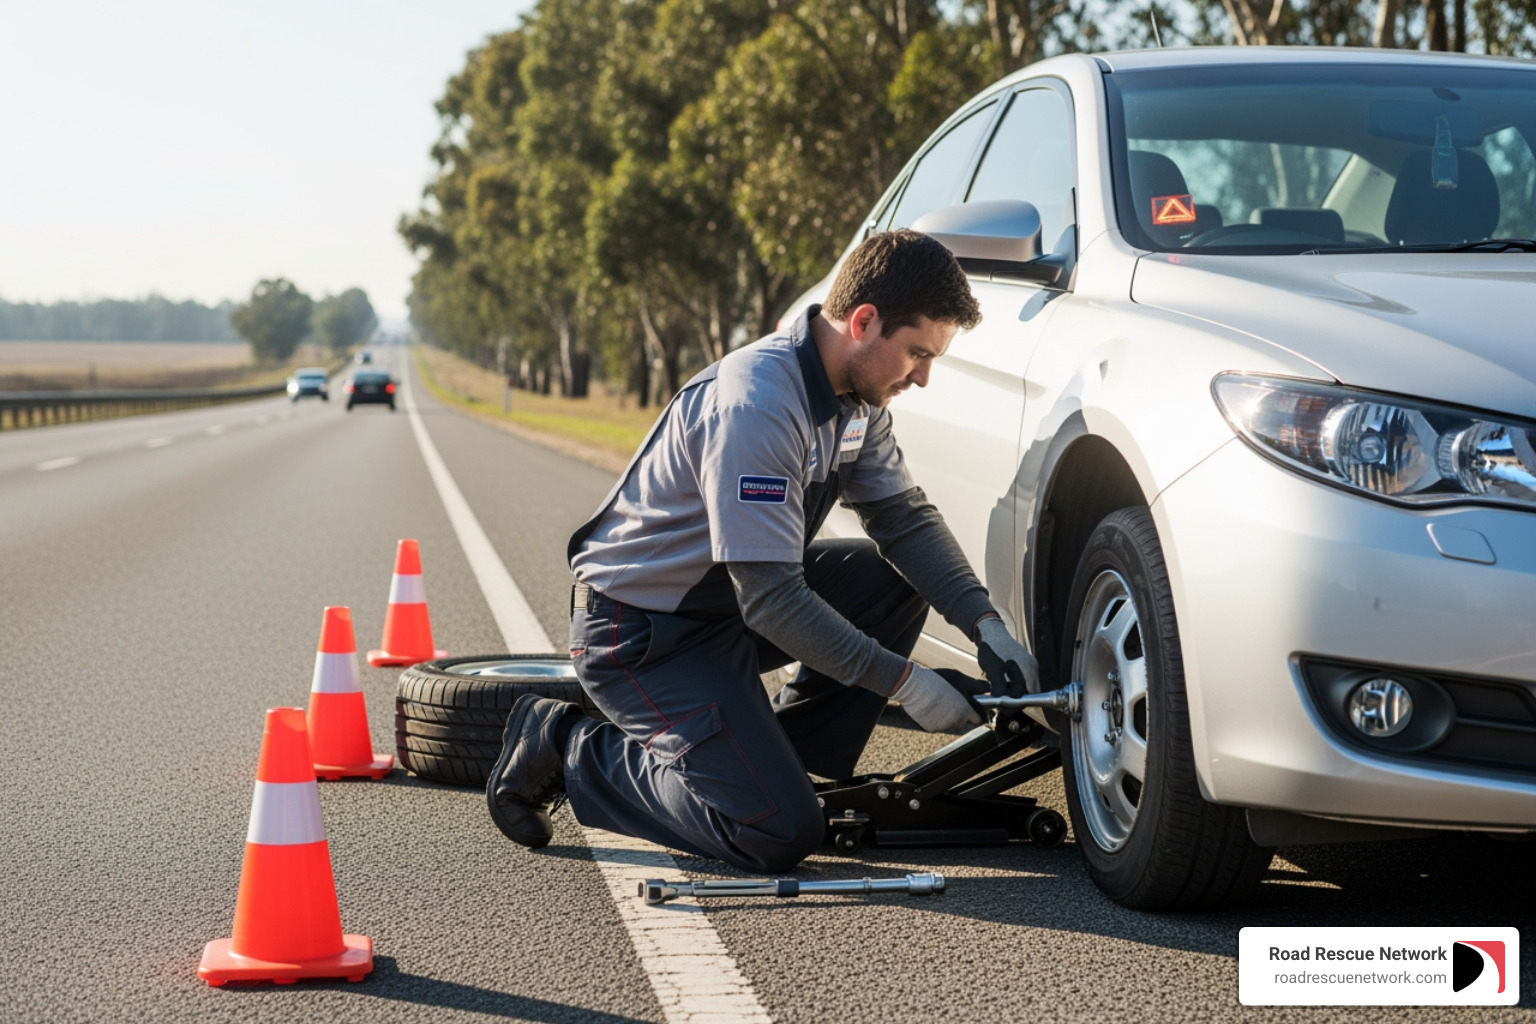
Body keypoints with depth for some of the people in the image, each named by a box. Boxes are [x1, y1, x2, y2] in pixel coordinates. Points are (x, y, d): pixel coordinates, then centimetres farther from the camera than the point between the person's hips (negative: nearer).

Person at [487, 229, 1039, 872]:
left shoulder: (855, 396, 0)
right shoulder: (757, 402, -29)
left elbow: (904, 517, 7)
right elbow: (770, 600, -30)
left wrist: (986, 626, -8)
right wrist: (902, 682, -24)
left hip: (735, 603, 10)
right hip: (641, 632, -9)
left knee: (902, 580, 1)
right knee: (781, 835, -16)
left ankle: (785, 761, 7)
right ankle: (565, 751, -1)